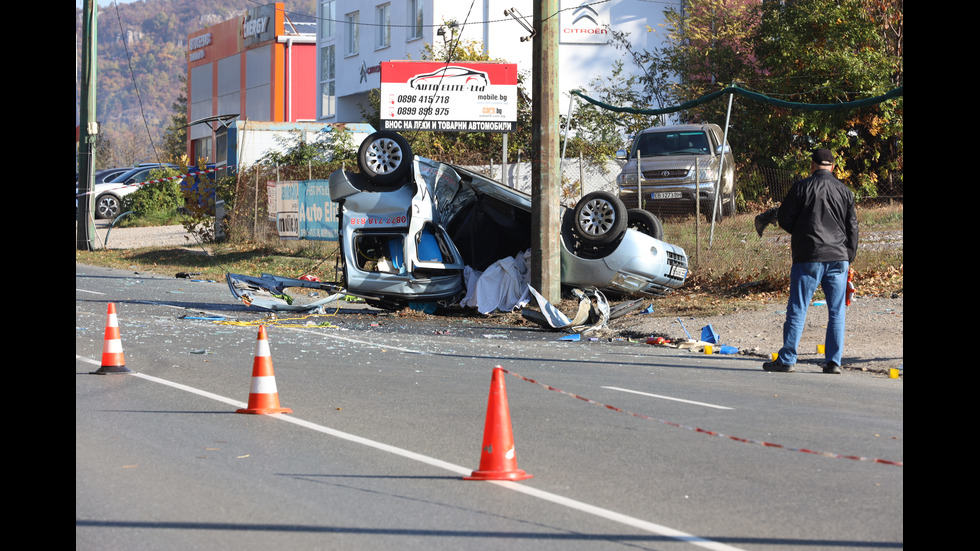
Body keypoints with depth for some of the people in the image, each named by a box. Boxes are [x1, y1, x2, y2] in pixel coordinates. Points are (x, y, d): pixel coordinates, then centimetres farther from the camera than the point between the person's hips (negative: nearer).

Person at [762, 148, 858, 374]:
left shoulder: (802, 187, -4)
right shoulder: (845, 191, 8)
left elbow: (784, 218, 0)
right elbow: (852, 229, 12)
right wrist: (848, 259, 20)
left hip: (808, 257, -3)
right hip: (838, 258, 3)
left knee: (797, 309, 1)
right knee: (836, 312, 6)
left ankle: (786, 359, 2)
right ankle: (833, 361, 4)